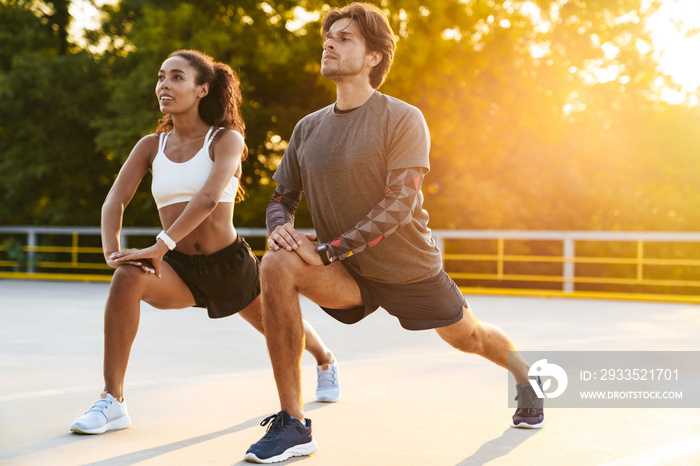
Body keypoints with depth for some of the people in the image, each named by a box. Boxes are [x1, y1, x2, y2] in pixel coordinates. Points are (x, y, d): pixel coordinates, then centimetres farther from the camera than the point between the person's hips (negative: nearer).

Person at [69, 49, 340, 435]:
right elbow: (114, 201, -7)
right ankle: (112, 401, -25)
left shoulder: (227, 140, -11)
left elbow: (208, 198, -27)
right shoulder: (151, 146, 2)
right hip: (181, 271, 2)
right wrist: (111, 250, -28)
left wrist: (160, 246, -38)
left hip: (231, 264, -2)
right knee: (128, 277, -32)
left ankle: (325, 360, 58)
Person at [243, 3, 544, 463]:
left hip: (412, 270, -2)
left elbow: (400, 205, -23)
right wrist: (280, 227, -17)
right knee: (277, 267, -26)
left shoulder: (403, 119, -15)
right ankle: (293, 424, -23)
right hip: (348, 275, 3)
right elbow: (282, 197, 8)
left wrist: (327, 249, -29)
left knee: (470, 338, 16)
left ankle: (525, 377, 57)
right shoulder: (308, 128, 0)